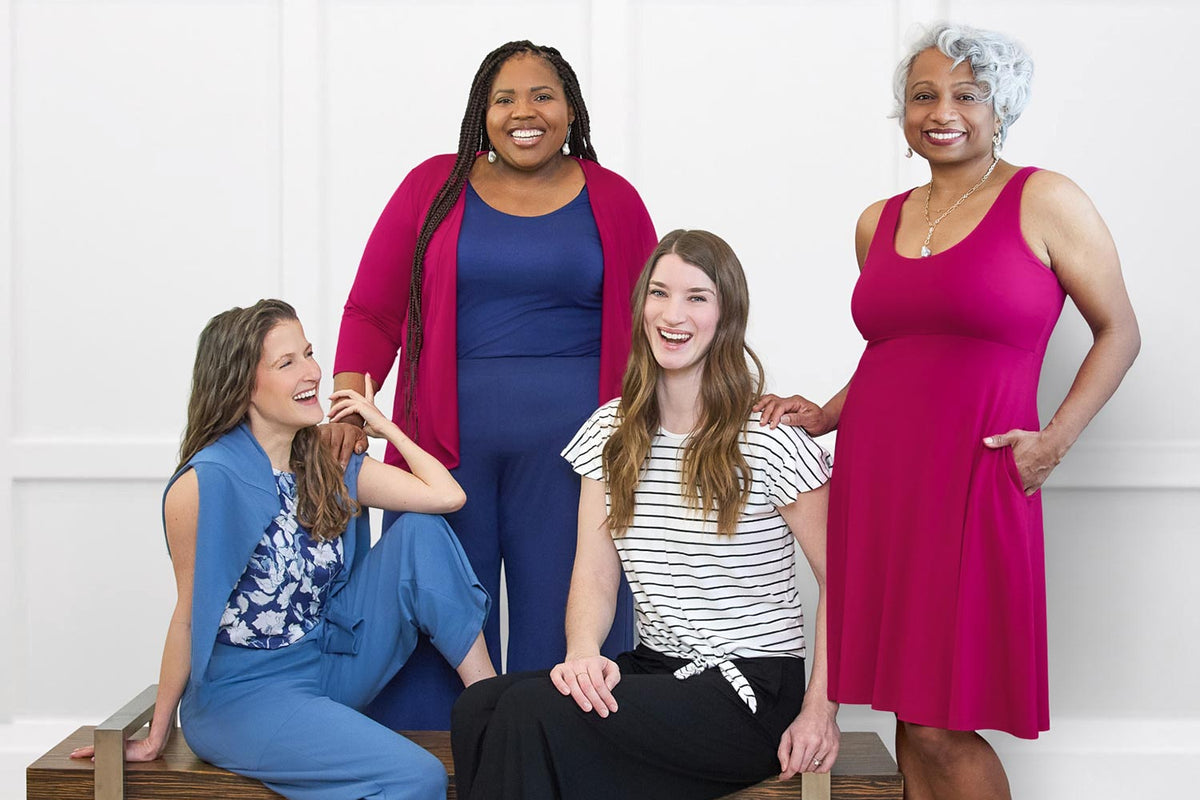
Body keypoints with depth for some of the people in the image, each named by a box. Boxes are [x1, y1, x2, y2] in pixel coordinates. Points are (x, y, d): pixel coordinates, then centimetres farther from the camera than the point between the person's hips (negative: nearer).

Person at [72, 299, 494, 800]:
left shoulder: (329, 469, 3)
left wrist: (384, 427, 6)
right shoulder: (206, 482, -17)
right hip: (242, 693, -7)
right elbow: (190, 616, -9)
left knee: (419, 533, -10)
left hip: (327, 661, 7)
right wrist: (155, 739, -1)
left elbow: (446, 495, -8)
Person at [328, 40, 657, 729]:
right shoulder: (436, 186, 9)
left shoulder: (613, 201, 10)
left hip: (571, 438, 0)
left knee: (565, 620, 1)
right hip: (448, 436, 0)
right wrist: (348, 406, -9)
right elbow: (372, 311, 6)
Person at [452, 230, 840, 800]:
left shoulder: (768, 441, -8)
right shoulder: (612, 433, 9)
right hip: (653, 669, 5)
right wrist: (583, 651, -18)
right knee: (476, 707, -23)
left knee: (533, 711, -27)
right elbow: (594, 576, 3)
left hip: (751, 694, -5)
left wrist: (819, 710, -13)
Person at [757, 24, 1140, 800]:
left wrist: (1058, 437, -9)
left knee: (939, 726, -6)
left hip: (971, 481, -5)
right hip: (874, 481, 5)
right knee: (908, 709, 8)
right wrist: (826, 417, 9)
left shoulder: (1045, 203, -1)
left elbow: (1119, 332, 2)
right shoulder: (879, 223, 14)